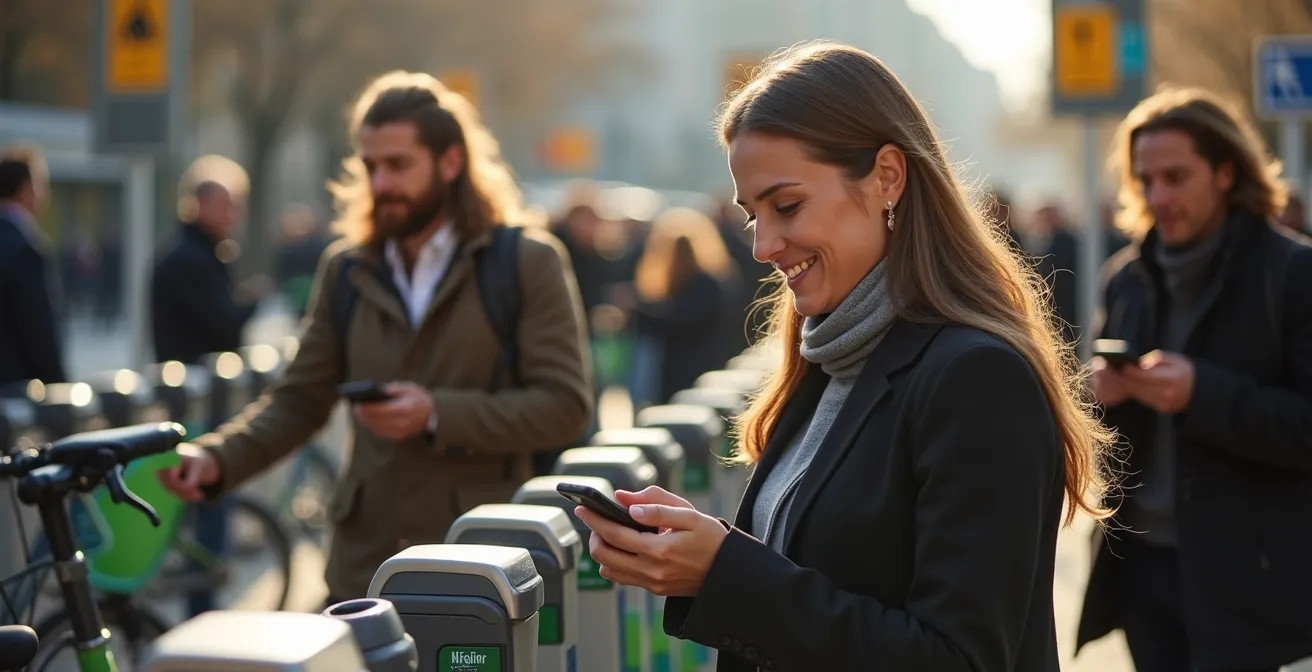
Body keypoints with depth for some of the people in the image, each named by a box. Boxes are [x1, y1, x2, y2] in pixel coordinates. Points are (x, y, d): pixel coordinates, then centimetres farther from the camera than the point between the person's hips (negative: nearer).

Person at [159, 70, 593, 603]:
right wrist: (217, 459, -7)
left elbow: (565, 404, -7)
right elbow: (299, 400, 11)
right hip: (364, 563, 3)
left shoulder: (528, 263, -2)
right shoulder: (346, 270, 11)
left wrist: (438, 414, -17)